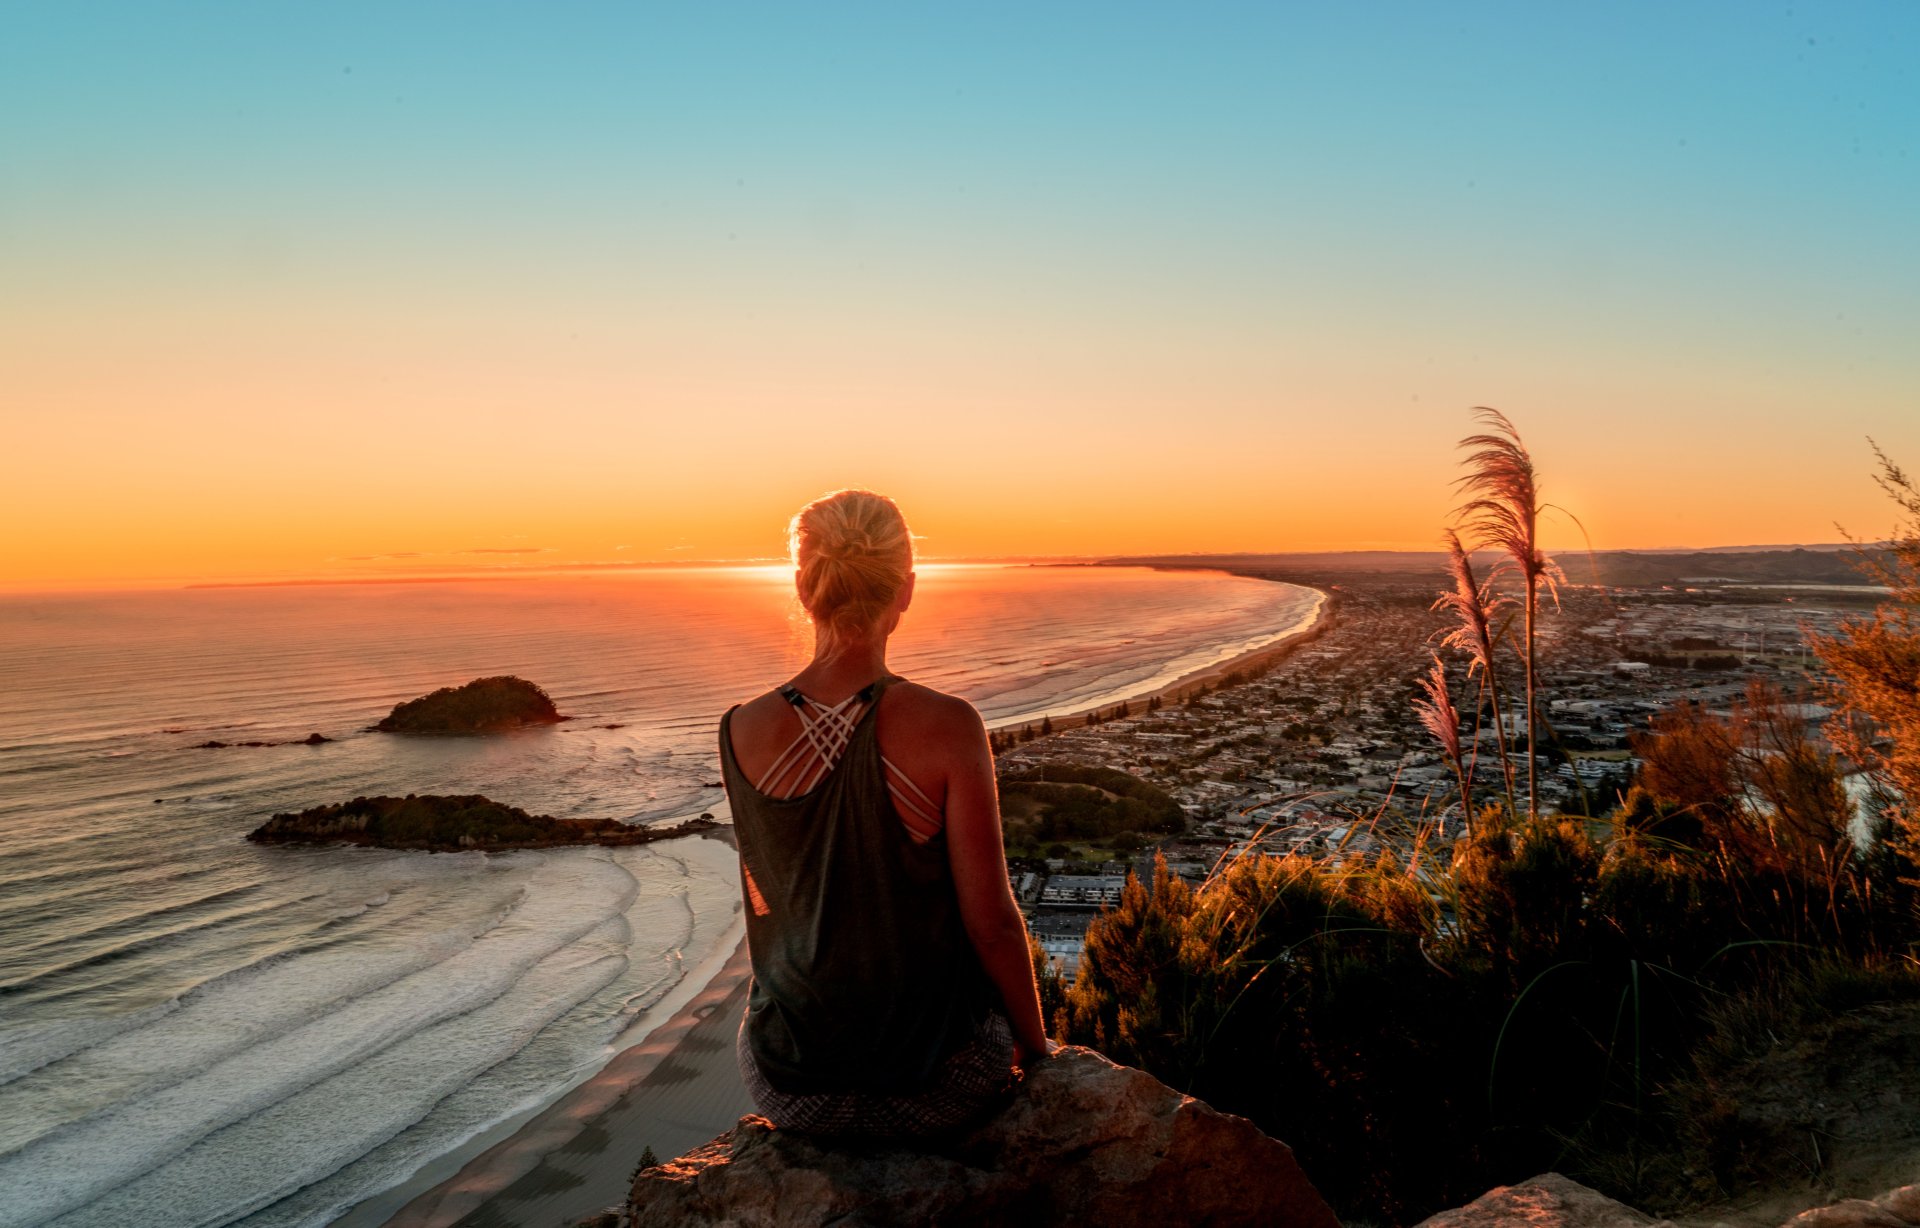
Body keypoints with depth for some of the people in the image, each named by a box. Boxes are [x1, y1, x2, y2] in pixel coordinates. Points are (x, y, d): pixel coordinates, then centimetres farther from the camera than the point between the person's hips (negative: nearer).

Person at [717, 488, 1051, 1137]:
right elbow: (992, 923, -13)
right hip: (937, 1084, -2)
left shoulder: (743, 732, -12)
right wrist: (1036, 1049, 1)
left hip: (790, 1088, 2)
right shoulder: (947, 726, -21)